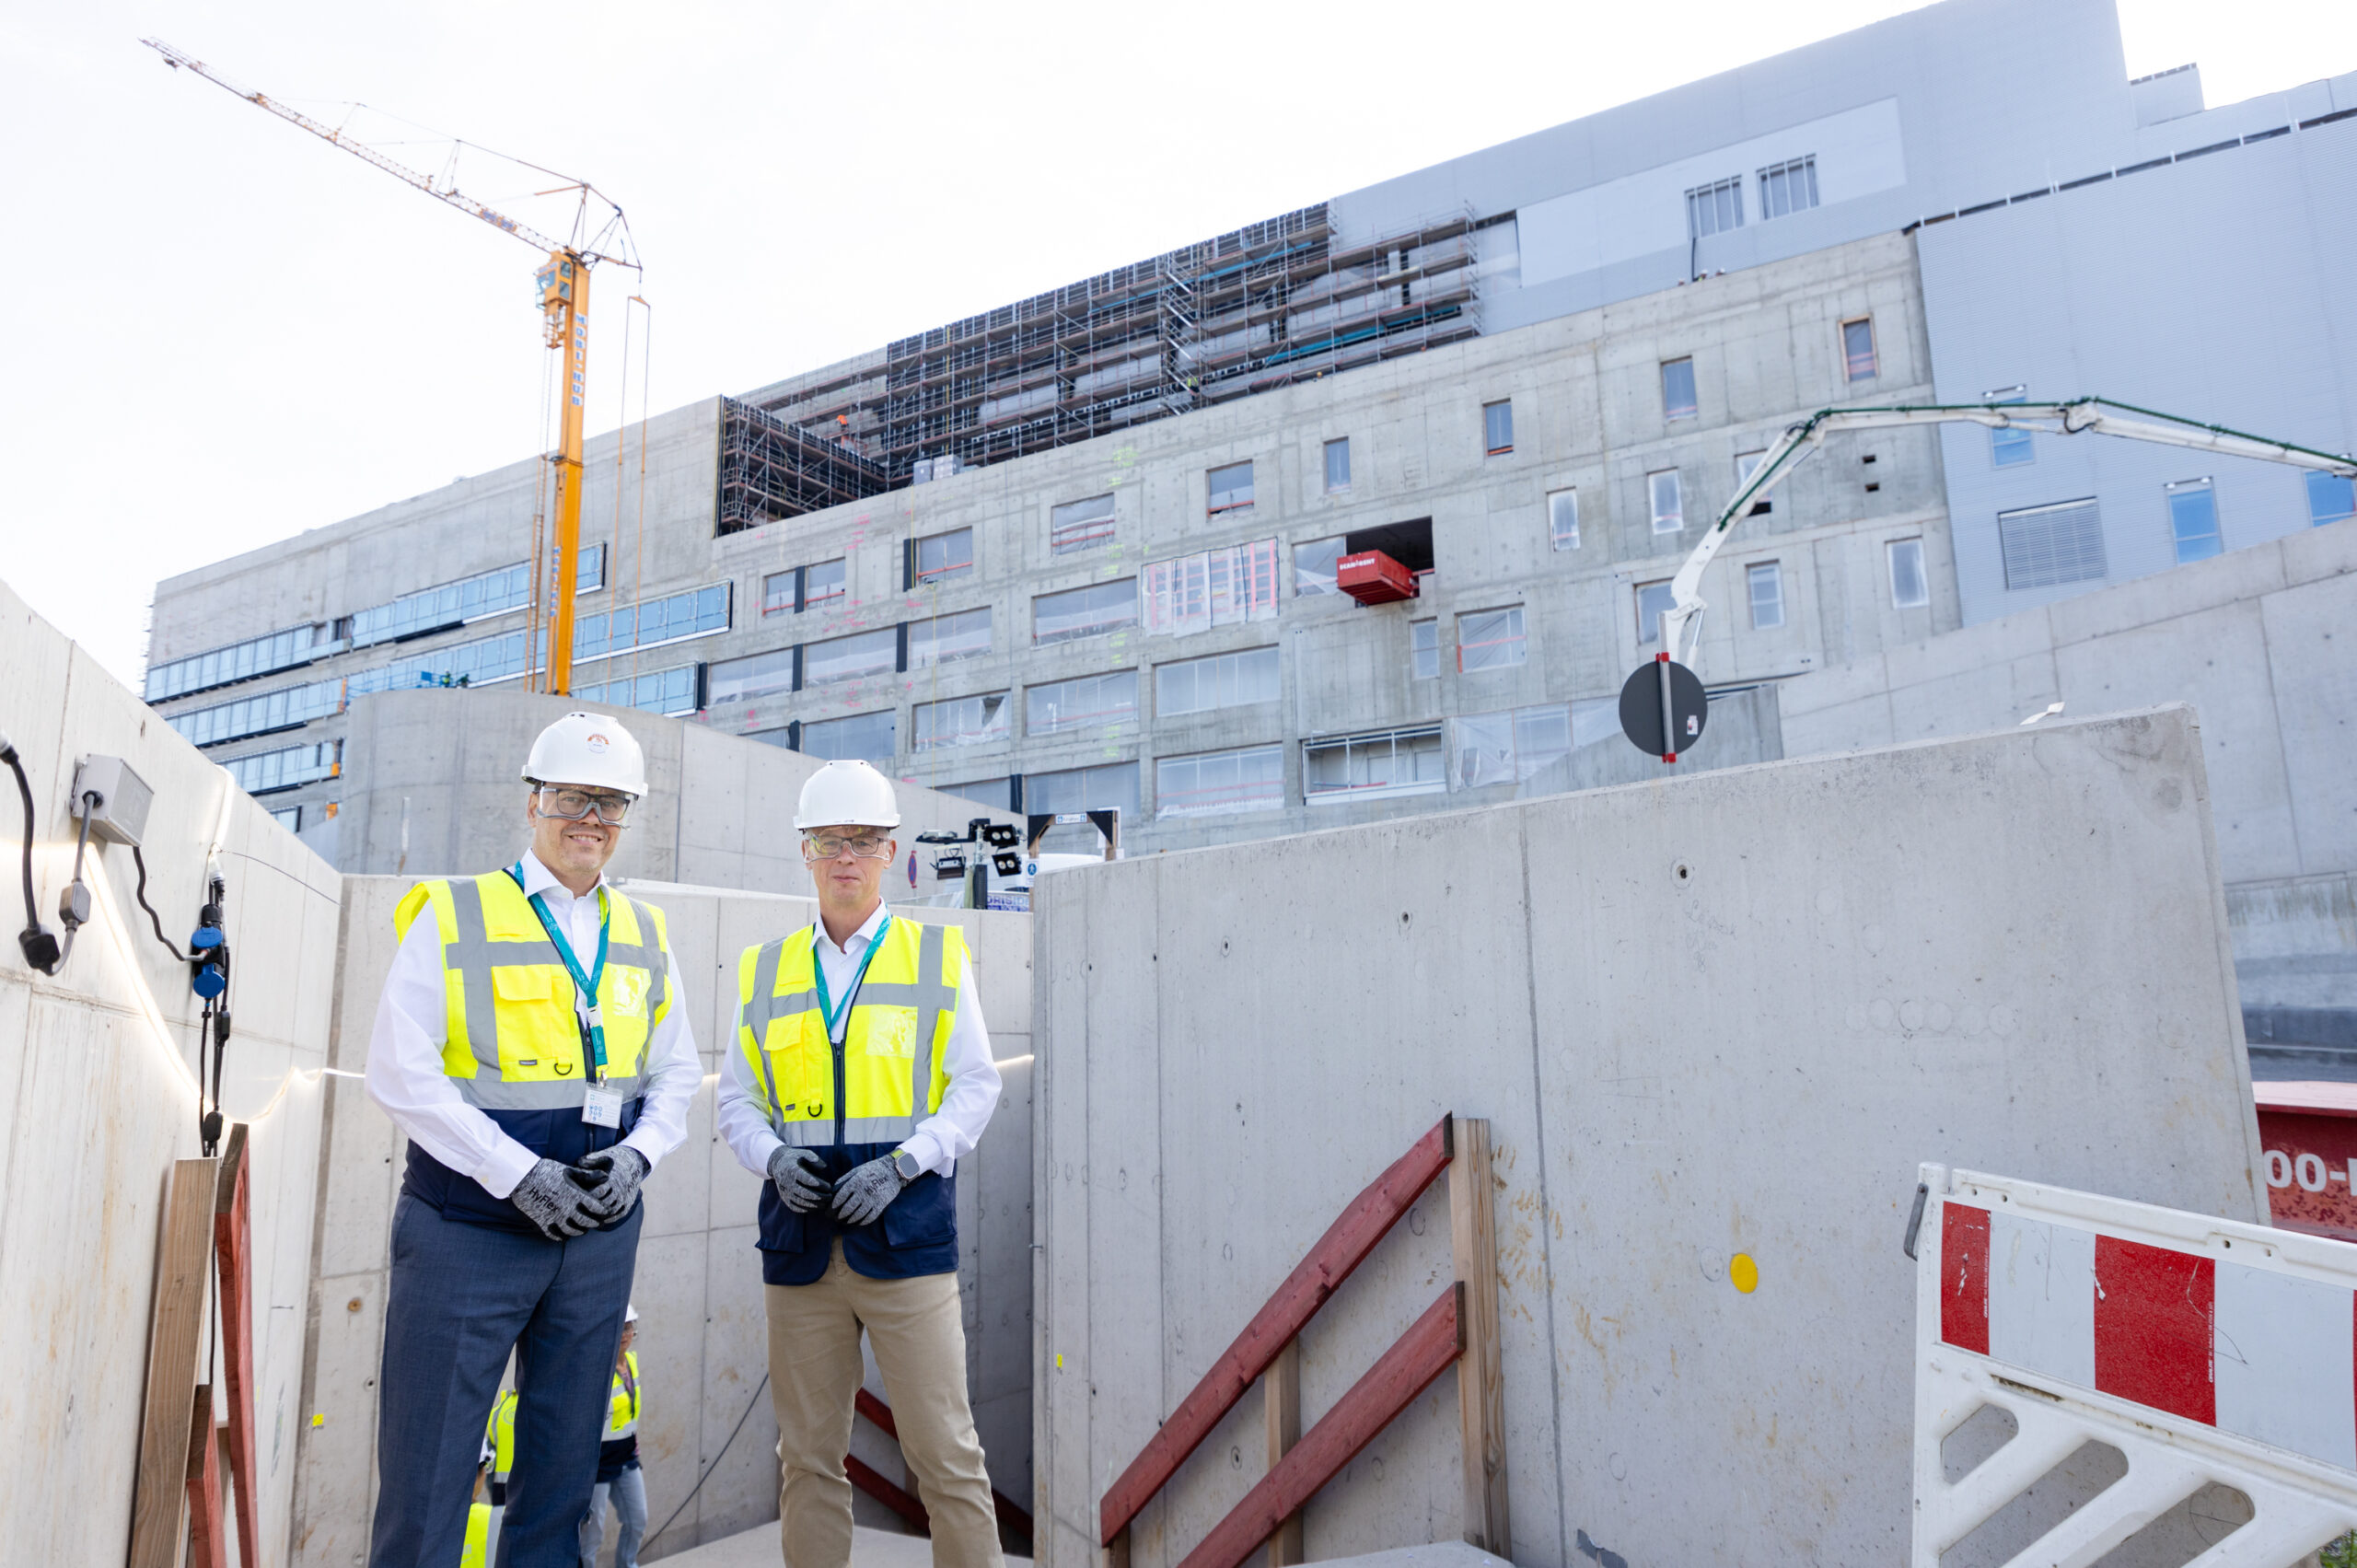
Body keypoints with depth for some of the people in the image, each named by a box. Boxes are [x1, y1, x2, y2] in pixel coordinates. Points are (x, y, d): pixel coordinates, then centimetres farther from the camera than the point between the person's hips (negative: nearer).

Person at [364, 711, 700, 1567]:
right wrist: (519, 1174, -16)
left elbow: (677, 1071, 14)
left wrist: (637, 1153, -5)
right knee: (425, 1473, 2)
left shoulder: (644, 935, 9)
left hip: (598, 1231, 4)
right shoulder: (452, 916, -3)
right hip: (468, 1229, -4)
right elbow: (400, 1072, -10)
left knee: (563, 1469, 14)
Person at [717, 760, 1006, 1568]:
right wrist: (773, 1157, -8)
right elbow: (735, 1097, 12)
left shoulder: (939, 956, 3)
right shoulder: (764, 971, 10)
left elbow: (975, 1086, 2)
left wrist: (901, 1164, -12)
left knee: (946, 1453, 0)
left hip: (907, 1235, -2)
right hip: (800, 1240, 3)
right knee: (808, 1457, 12)